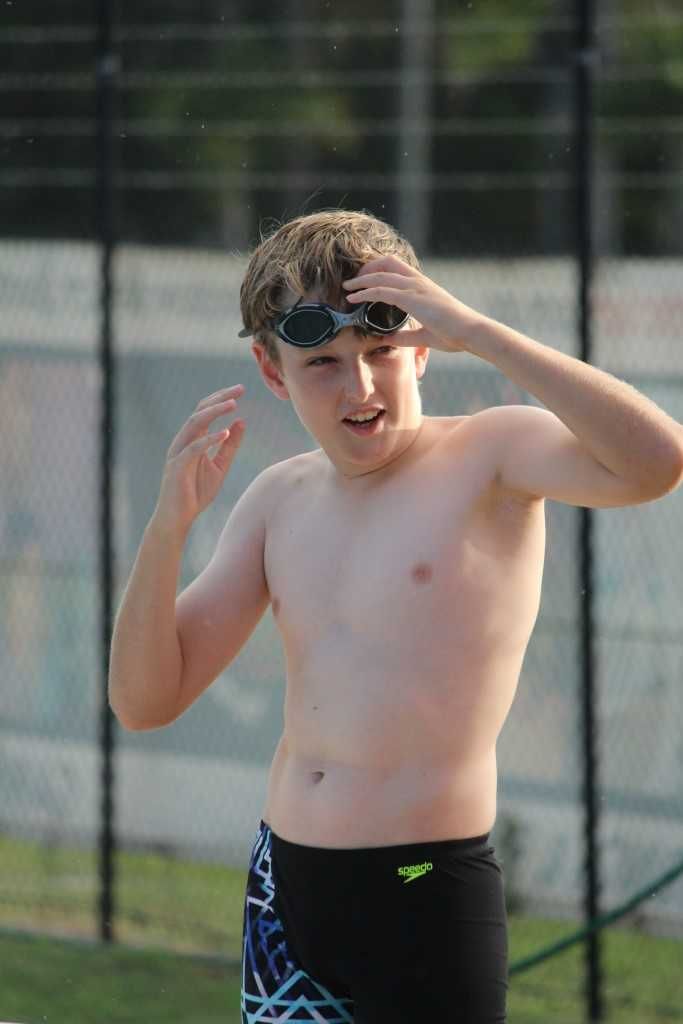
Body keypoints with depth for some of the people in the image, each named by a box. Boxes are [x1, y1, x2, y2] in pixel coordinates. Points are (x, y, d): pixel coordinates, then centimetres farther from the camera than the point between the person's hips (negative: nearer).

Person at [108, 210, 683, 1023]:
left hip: (429, 895, -6)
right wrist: (169, 524, -7)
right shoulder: (279, 501, 12)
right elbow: (146, 701, 9)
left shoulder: (490, 457, -6)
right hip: (283, 892, 6)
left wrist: (478, 333, -26)